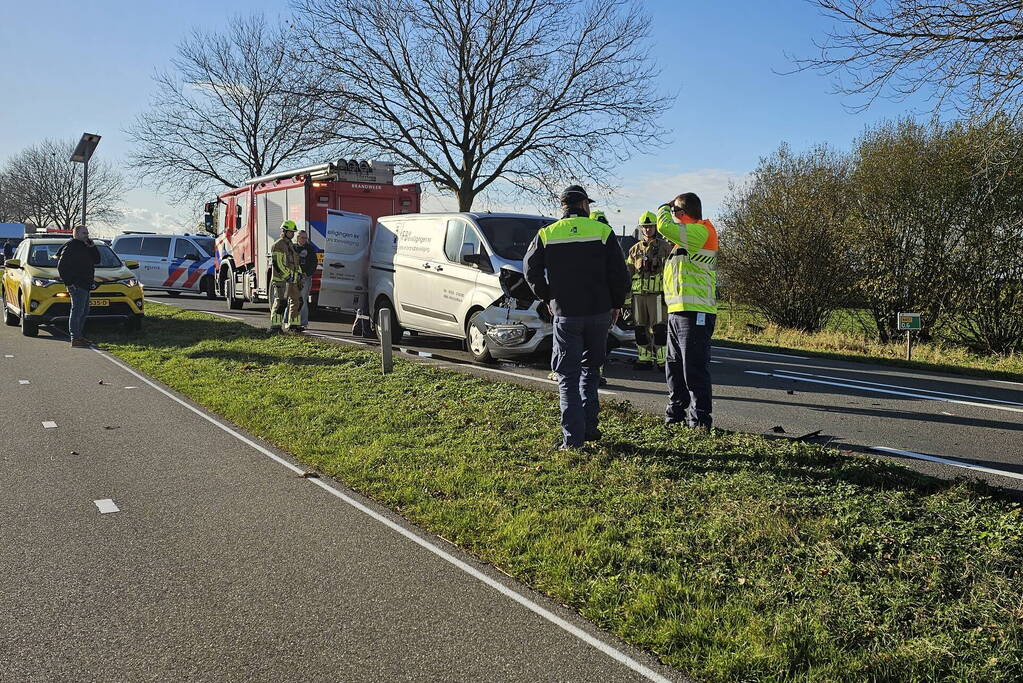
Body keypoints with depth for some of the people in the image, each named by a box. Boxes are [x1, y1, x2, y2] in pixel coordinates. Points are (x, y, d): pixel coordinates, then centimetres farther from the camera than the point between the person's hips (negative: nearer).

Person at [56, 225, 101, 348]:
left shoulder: (84, 246, 18)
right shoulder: (71, 246, -11)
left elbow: (97, 260, 13)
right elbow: (61, 265, -16)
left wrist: (91, 247, 0)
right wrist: (68, 282, -18)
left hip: (85, 285, 10)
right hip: (76, 285, -10)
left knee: (84, 312, 16)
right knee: (77, 311, -9)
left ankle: (79, 336, 24)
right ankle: (75, 339, -7)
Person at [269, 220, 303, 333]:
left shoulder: (291, 246, 20)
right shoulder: (278, 245, -9)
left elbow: (295, 262, 26)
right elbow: (278, 264, -16)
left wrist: (299, 275, 16)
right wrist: (288, 276, -18)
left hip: (292, 280, 9)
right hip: (281, 279, -9)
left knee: (296, 300, 9)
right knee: (280, 302, -12)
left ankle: (293, 324, 17)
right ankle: (275, 326, -10)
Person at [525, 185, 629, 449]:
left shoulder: (546, 235, 1)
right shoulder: (603, 232, 0)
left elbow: (531, 270, 0)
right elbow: (619, 274, -2)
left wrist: (547, 298, 13)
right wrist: (616, 304, 11)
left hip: (565, 313, -1)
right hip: (599, 312, 1)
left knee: (568, 375, 4)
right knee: (590, 368, 19)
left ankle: (573, 437, -1)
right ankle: (589, 425, 17)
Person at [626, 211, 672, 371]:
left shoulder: (665, 247, 5)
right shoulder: (635, 249, 16)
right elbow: (628, 271, 17)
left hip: (658, 292, -4)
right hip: (638, 293, 4)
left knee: (659, 327, -7)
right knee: (641, 328, 6)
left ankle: (662, 360, -3)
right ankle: (644, 359, 13)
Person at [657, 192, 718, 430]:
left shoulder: (700, 231, -11)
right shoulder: (688, 236, 21)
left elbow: (666, 227, -20)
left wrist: (664, 208, -3)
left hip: (694, 313, -10)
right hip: (677, 312, 10)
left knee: (694, 368, -8)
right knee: (675, 367, 16)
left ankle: (700, 420, -2)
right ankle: (675, 415, 26)